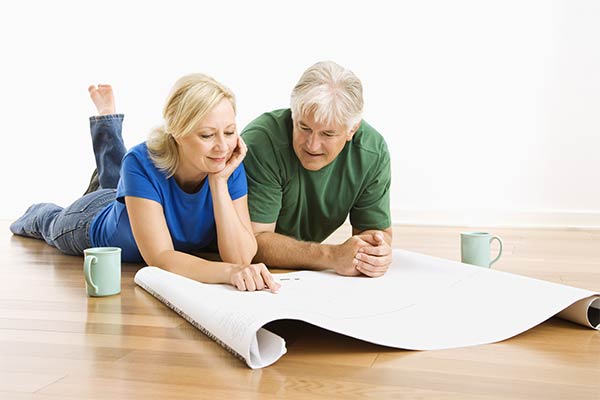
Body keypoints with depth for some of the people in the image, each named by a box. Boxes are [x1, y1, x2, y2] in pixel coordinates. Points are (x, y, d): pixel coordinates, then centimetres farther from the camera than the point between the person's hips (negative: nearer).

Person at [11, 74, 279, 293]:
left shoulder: (231, 166, -36)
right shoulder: (143, 163, -44)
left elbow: (240, 258, -40)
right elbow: (159, 257, -52)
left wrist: (220, 182, -50)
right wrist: (228, 271, -70)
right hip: (98, 220, -3)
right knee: (54, 224, 33)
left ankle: (108, 122, 56)